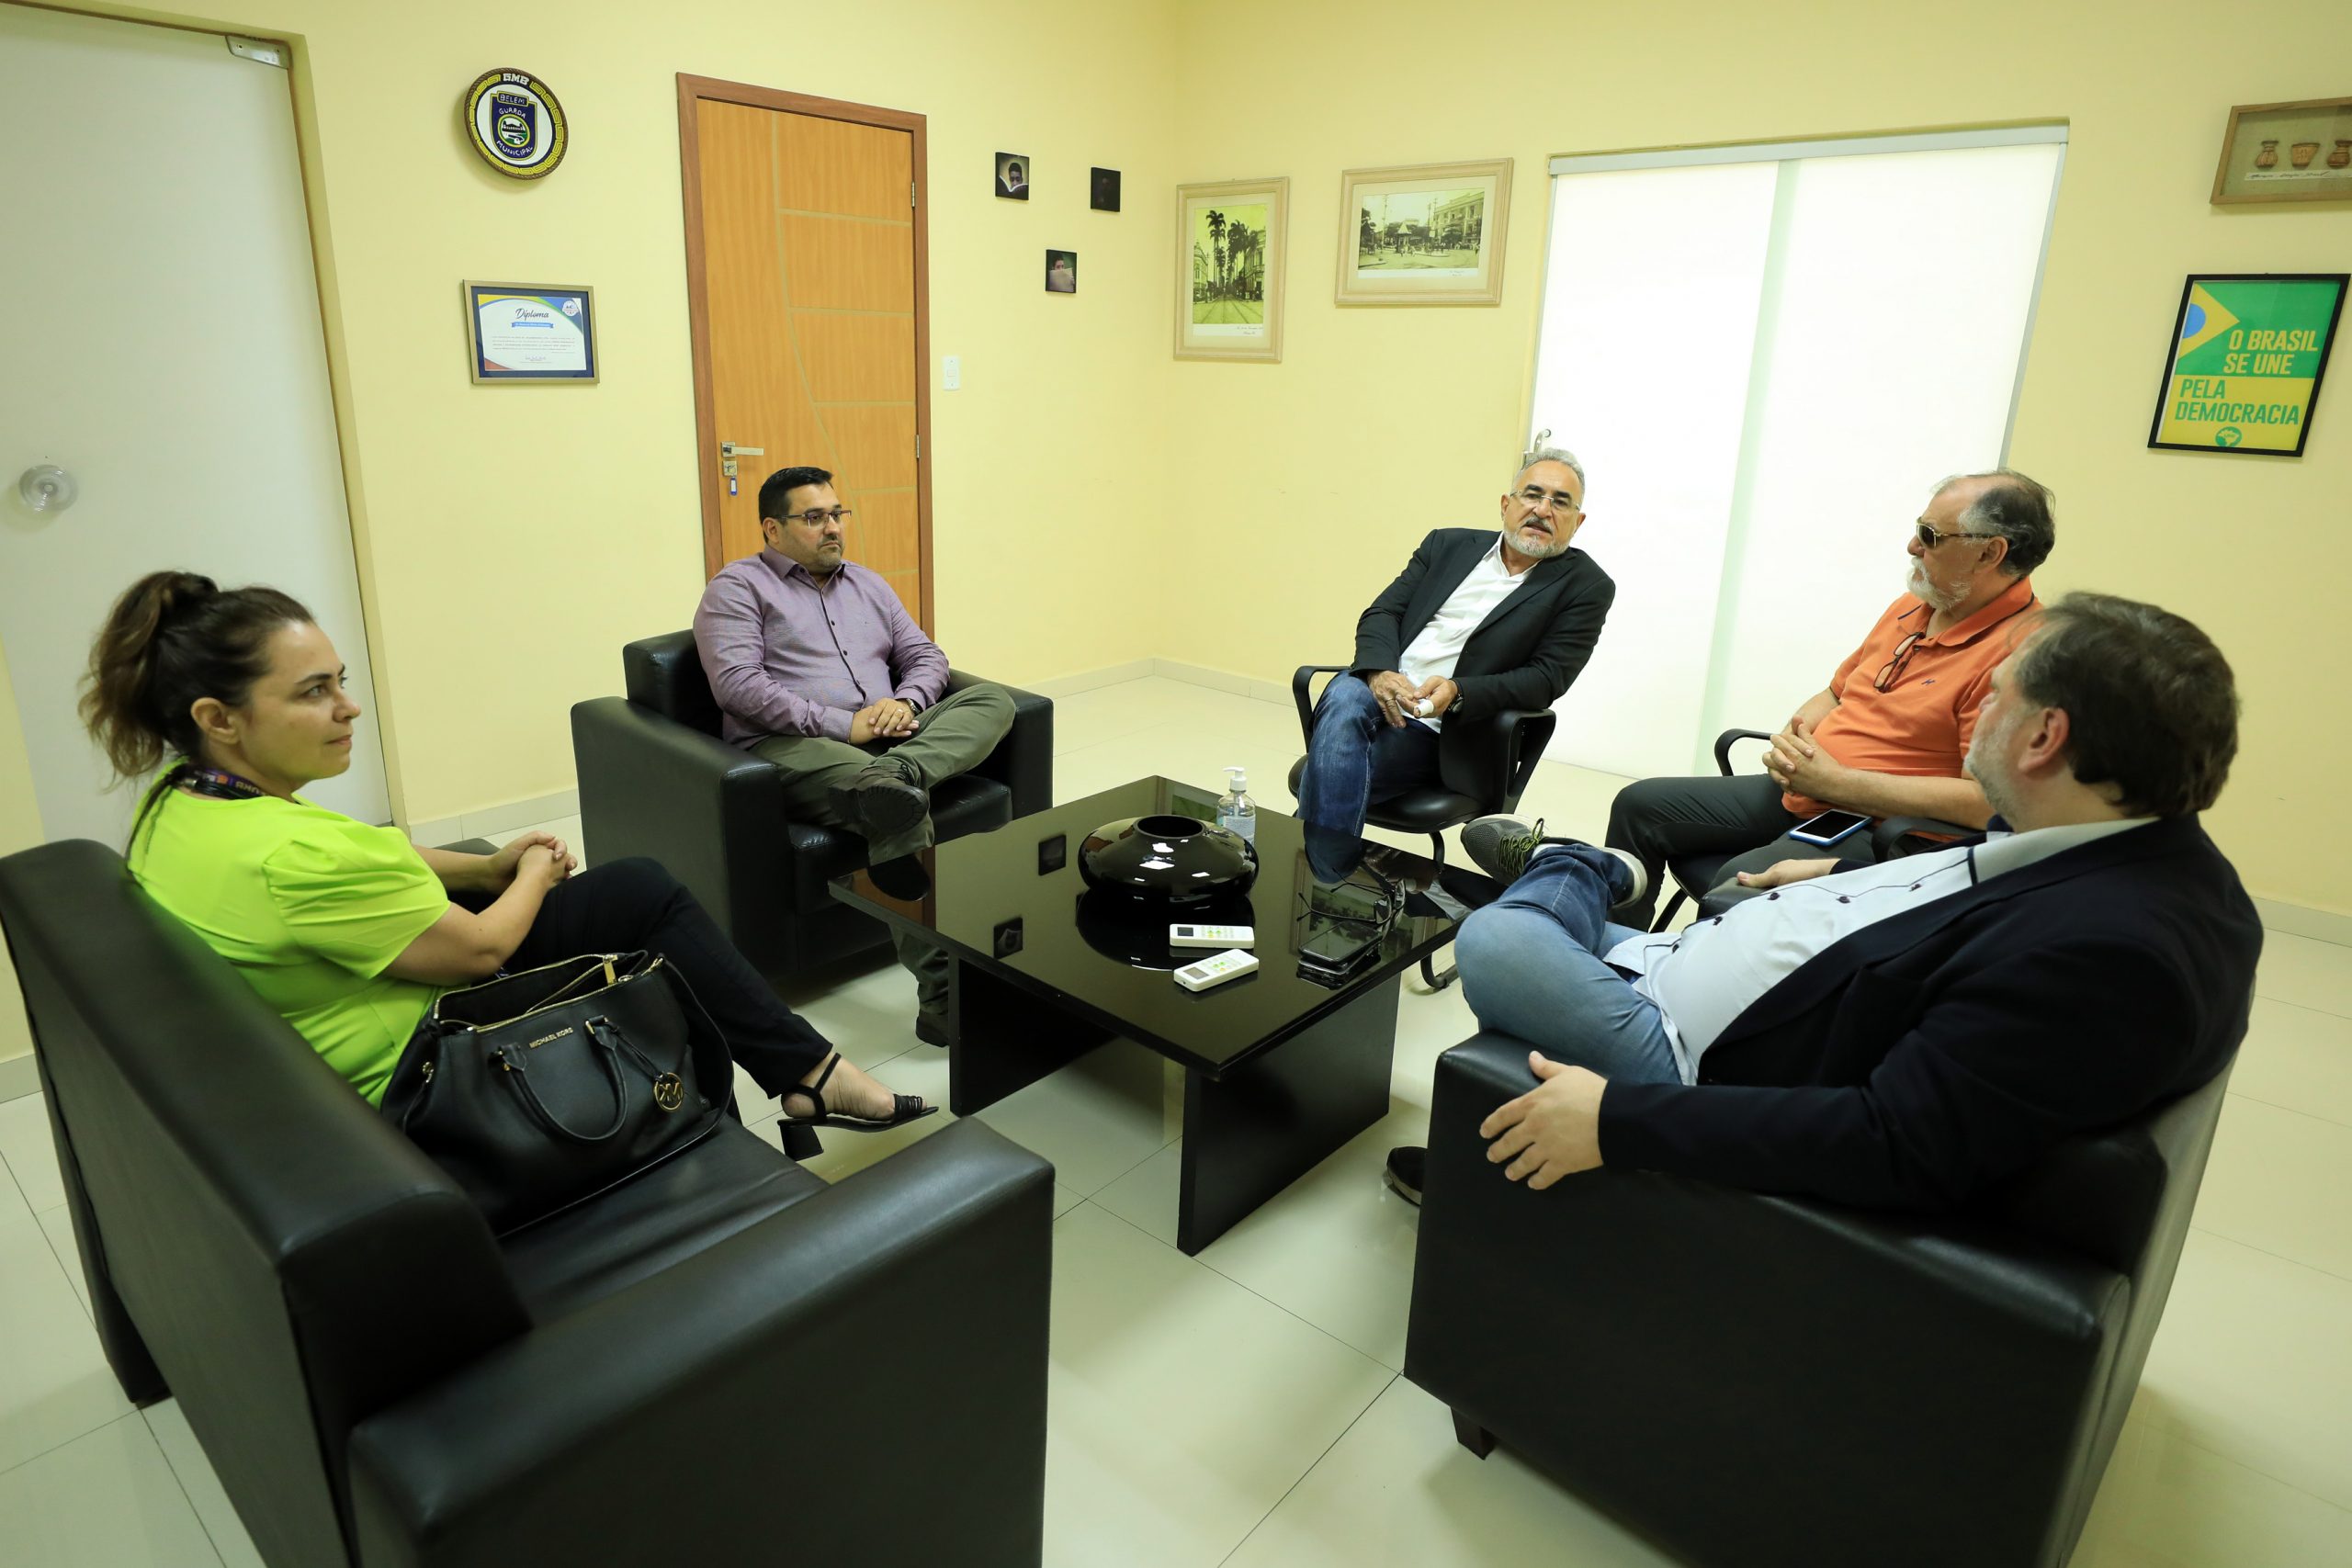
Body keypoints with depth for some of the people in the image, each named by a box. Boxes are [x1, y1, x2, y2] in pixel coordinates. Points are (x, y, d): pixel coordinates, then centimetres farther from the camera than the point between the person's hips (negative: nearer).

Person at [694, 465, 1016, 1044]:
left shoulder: (868, 584, 26)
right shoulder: (738, 586, 6)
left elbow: (926, 656, 21)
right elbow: (736, 683, -10)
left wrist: (906, 702, -4)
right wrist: (841, 724, -16)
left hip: (889, 737, 7)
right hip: (792, 749, -6)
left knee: (993, 700, -16)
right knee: (904, 809, -35)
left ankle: (892, 776, -44)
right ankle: (943, 993, -38)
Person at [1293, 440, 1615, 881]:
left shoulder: (1586, 586, 3)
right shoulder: (1449, 545, 14)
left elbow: (1546, 679, -5)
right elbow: (1381, 612, 9)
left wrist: (1458, 693, -21)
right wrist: (1380, 671, -14)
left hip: (1443, 732, -3)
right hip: (1380, 692, 3)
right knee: (1344, 701, -32)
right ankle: (1324, 880, -31)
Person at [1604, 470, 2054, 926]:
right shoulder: (1911, 607, 11)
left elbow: (1984, 801, -25)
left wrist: (1833, 781, -20)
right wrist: (1793, 738, -1)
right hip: (1798, 794, 9)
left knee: (1740, 882, -35)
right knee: (1640, 804, 5)